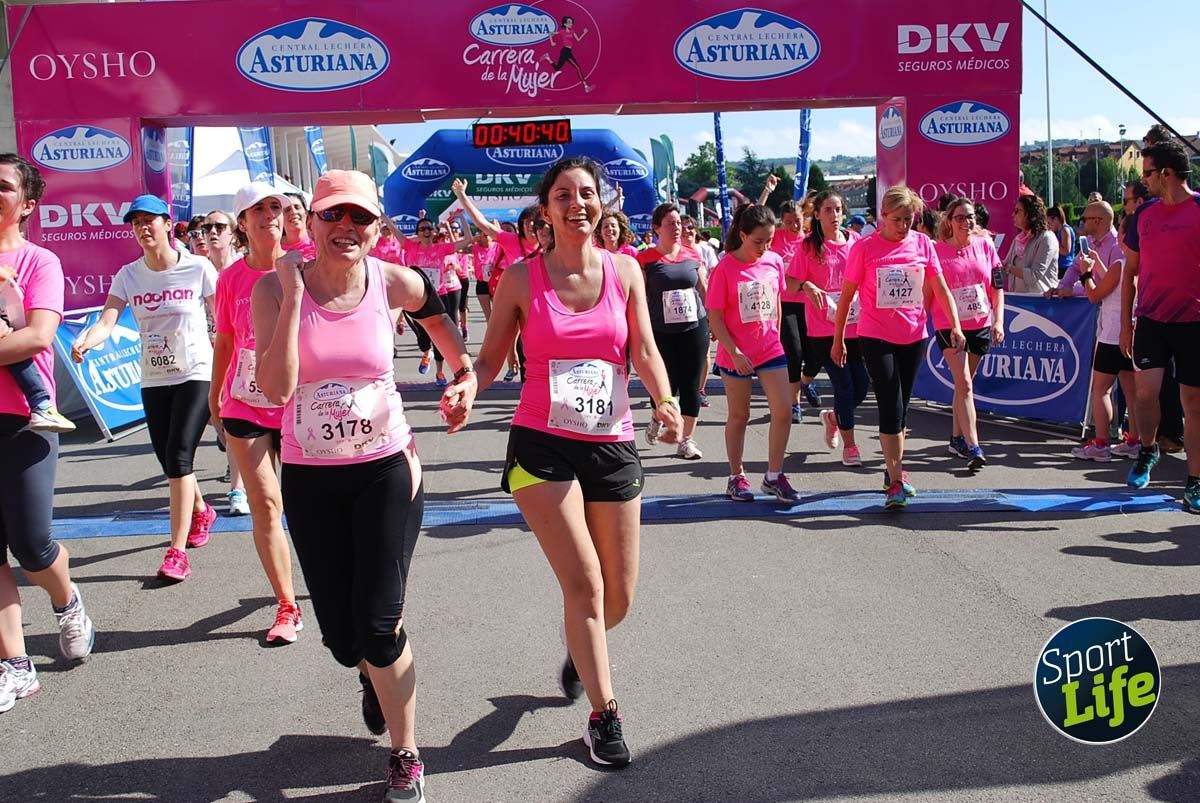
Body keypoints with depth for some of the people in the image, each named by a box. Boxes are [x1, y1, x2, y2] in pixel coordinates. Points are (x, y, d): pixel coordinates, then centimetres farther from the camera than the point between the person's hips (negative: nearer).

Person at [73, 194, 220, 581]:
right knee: (170, 462, 11)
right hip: (154, 379, 5)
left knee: (178, 457, -15)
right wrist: (84, 342, -33)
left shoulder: (198, 268, -9)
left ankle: (177, 550, -10)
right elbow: (106, 321, -11)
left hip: (196, 374, -4)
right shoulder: (128, 276, 1)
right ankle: (201, 512, 41)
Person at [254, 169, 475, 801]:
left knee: (378, 623, -4)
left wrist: (467, 371, 4)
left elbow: (433, 310, 15)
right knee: (339, 632, 10)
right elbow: (276, 388, -22)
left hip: (387, 470, -1)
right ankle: (373, 675, 49)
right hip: (309, 477, 2)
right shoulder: (275, 287, -10)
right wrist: (294, 295, -25)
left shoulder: (393, 282, -9)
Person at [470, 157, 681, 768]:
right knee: (584, 585, -8)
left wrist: (666, 402, -17)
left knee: (619, 597, 8)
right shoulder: (522, 279, -2)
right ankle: (604, 716, 12)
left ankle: (579, 651, 45)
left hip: (612, 447, 3)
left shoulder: (624, 271, 4)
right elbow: (490, 359, 1)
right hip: (542, 447, -3)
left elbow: (644, 350, 2)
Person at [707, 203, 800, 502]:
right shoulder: (724, 268, -13)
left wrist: (775, 337, 15)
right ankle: (736, 477, 22)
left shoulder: (775, 261, 1)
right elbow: (714, 316, -11)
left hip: (771, 350, 4)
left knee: (784, 411, -2)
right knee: (739, 416, 8)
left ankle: (774, 475, 12)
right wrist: (734, 352, -15)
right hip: (736, 354, -4)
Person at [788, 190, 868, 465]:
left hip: (855, 326, 4)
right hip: (824, 330, -4)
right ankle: (849, 445, 12)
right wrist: (806, 285, -24)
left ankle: (833, 417, 36)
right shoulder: (809, 246, -3)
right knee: (844, 386, -3)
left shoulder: (855, 241, 6)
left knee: (861, 388, 5)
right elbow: (791, 282, -3)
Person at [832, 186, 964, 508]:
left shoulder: (923, 244, 2)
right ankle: (897, 481, -8)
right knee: (891, 408, -10)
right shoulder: (865, 247, -7)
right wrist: (838, 339, 2)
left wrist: (955, 326, -7)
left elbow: (941, 289, 4)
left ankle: (893, 468, 27)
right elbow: (846, 296, -1)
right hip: (876, 339, -4)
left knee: (901, 408, 13)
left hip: (914, 337, 4)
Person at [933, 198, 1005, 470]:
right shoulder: (938, 250, -5)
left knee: (964, 382, 14)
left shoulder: (985, 245, 4)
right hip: (949, 326, -4)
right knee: (964, 384, -12)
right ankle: (973, 447, -16)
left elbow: (997, 286, 6)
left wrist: (998, 320, -2)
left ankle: (957, 437, 27)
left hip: (980, 325, 4)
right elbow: (929, 291, -1)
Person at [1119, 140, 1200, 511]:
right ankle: (1147, 450, 18)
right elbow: (1130, 270, 13)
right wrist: (1125, 323, 10)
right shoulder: (1145, 213, 8)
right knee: (1146, 389, -10)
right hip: (1151, 320, 3)